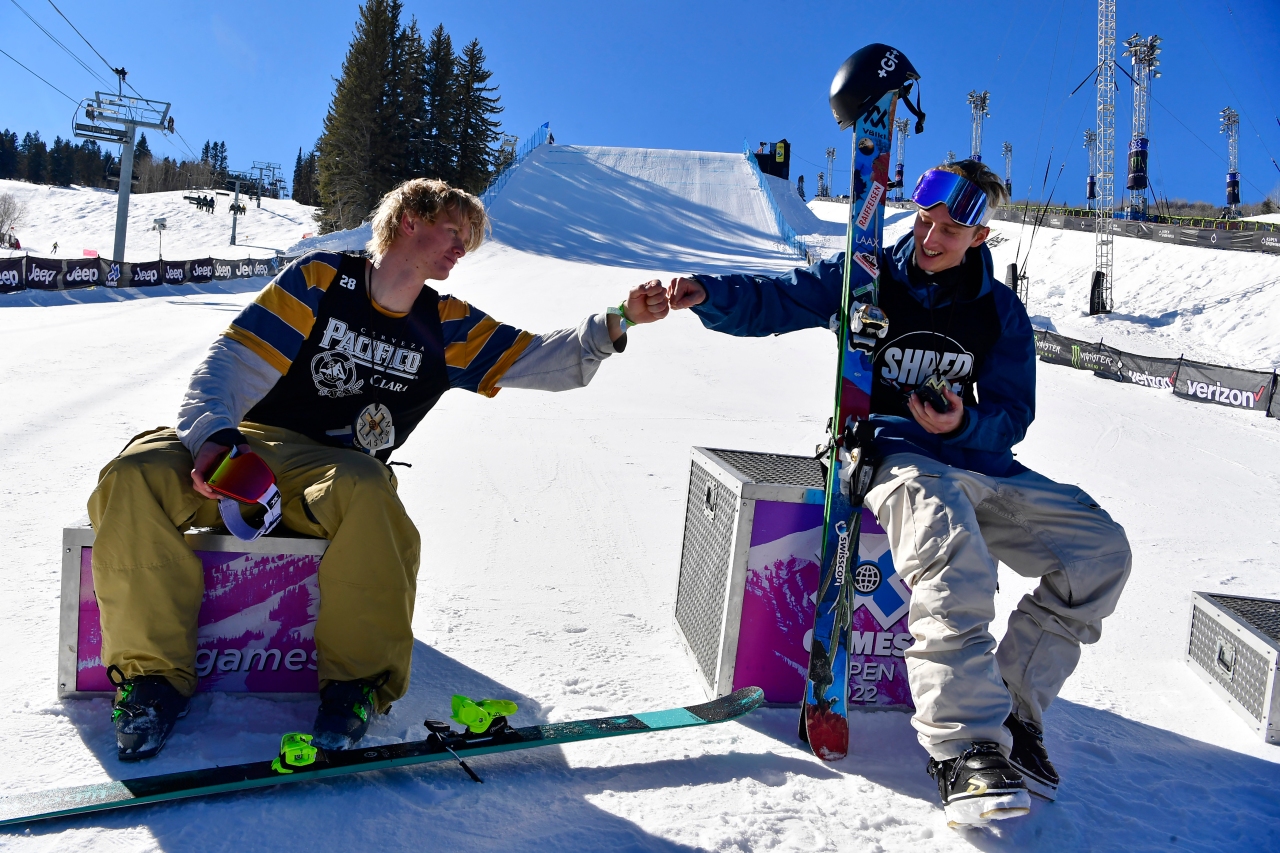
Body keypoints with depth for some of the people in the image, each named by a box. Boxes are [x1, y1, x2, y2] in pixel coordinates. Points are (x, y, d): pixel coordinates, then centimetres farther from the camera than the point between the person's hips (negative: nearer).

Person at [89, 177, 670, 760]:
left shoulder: (446, 326, 12)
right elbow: (236, 360, -5)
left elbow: (545, 361, 10)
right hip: (247, 445, 0)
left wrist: (616, 323, -6)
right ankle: (153, 673, -14)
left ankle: (359, 678, -19)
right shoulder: (321, 279, 2)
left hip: (328, 471, 1)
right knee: (137, 476, -29)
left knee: (368, 492, -36)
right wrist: (214, 432, -24)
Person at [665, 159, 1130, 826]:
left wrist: (965, 422, -15)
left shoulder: (1000, 310, 9)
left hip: (977, 459, 6)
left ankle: (1012, 707, -3)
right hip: (889, 450, -5)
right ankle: (964, 744, -34)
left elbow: (1013, 414, 8)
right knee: (951, 545, -38)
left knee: (1100, 548, -9)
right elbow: (771, 302, -3)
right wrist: (708, 293, -24)